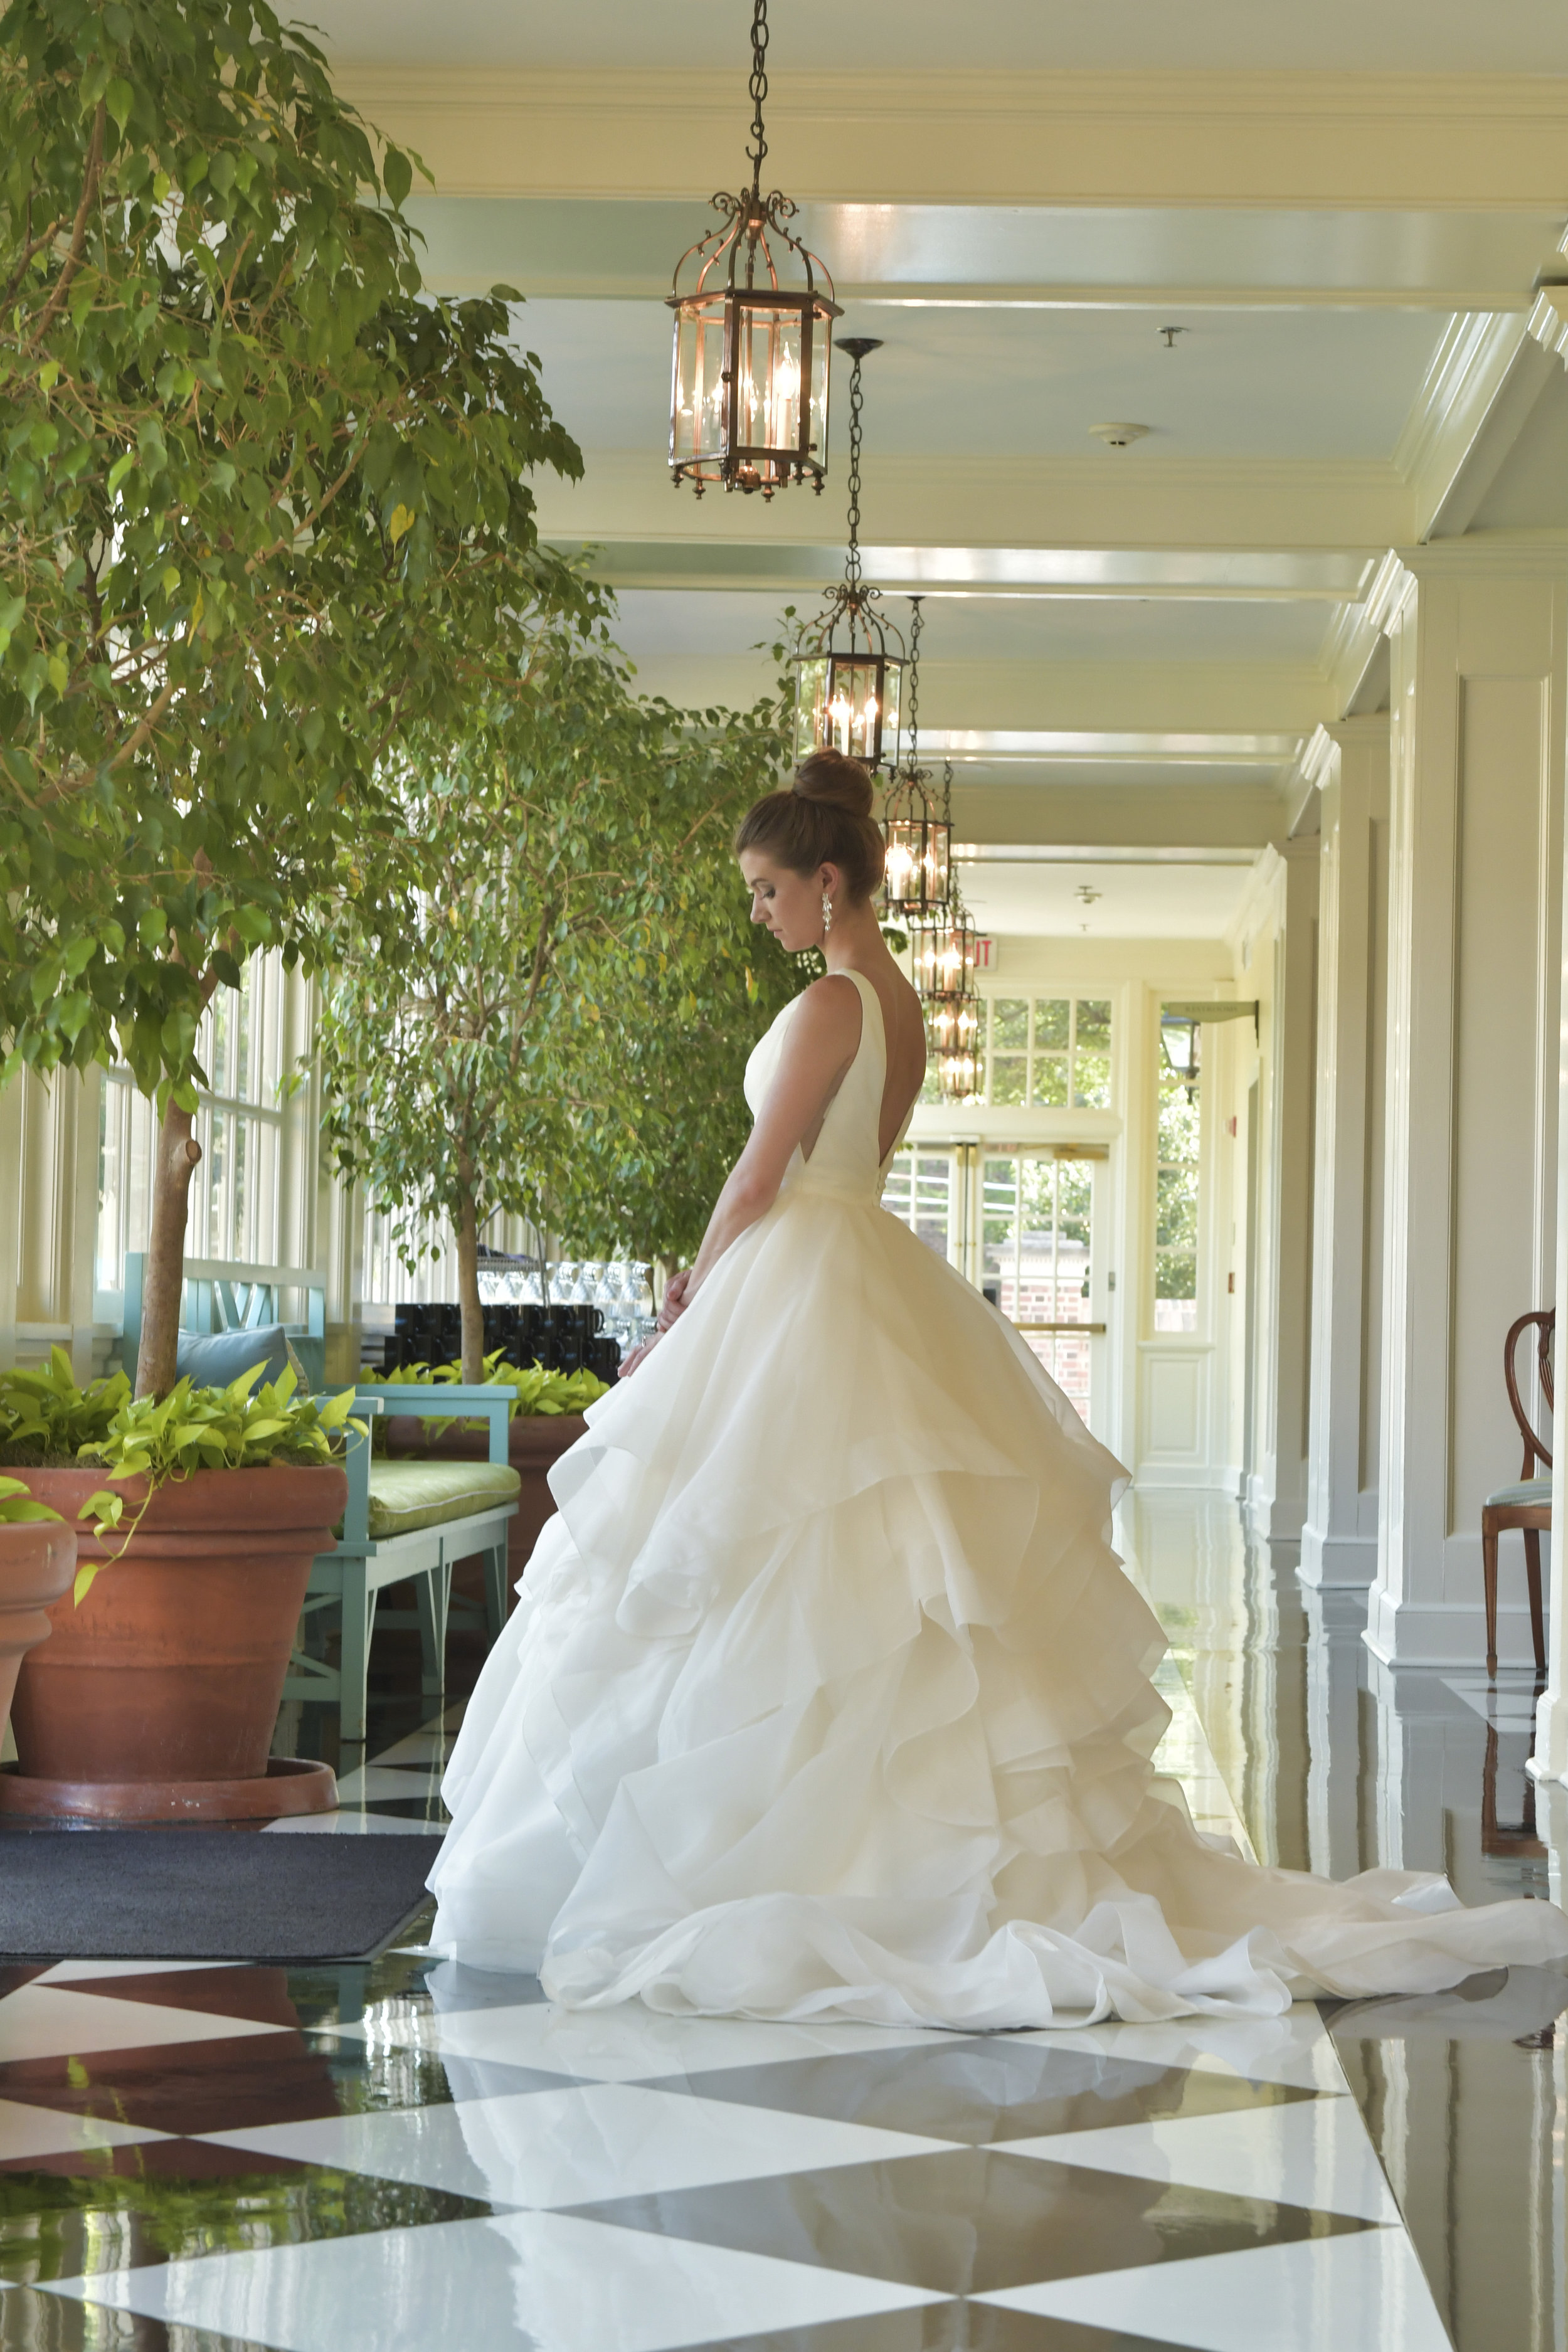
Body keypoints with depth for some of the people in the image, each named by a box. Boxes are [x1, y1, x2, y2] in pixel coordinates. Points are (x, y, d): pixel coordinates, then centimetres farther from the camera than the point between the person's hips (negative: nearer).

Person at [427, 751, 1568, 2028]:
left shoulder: (828, 1003, -14)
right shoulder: (900, 1002, 15)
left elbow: (761, 1181, -12)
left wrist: (684, 1316, 0)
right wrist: (713, 1292, 15)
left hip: (800, 1287, -9)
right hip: (872, 1278, 9)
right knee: (897, 1583, 8)